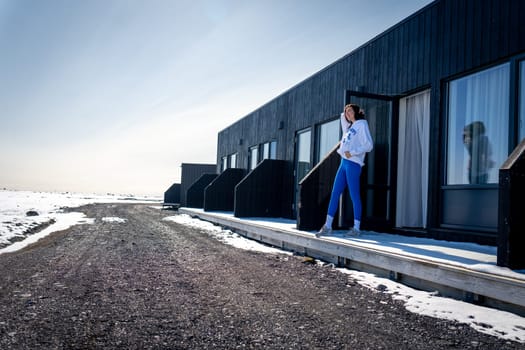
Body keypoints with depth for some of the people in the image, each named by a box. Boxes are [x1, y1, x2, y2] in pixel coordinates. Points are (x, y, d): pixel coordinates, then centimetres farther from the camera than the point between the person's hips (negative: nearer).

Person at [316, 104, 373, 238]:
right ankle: (327, 226, 4)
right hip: (344, 162, 8)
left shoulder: (362, 124, 0)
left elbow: (368, 145, -9)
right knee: (334, 194, 3)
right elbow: (343, 116, 44)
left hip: (353, 163, -8)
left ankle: (356, 228, 1)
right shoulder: (349, 126, 22)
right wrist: (344, 114, 26)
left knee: (354, 196, -5)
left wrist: (352, 152, -16)